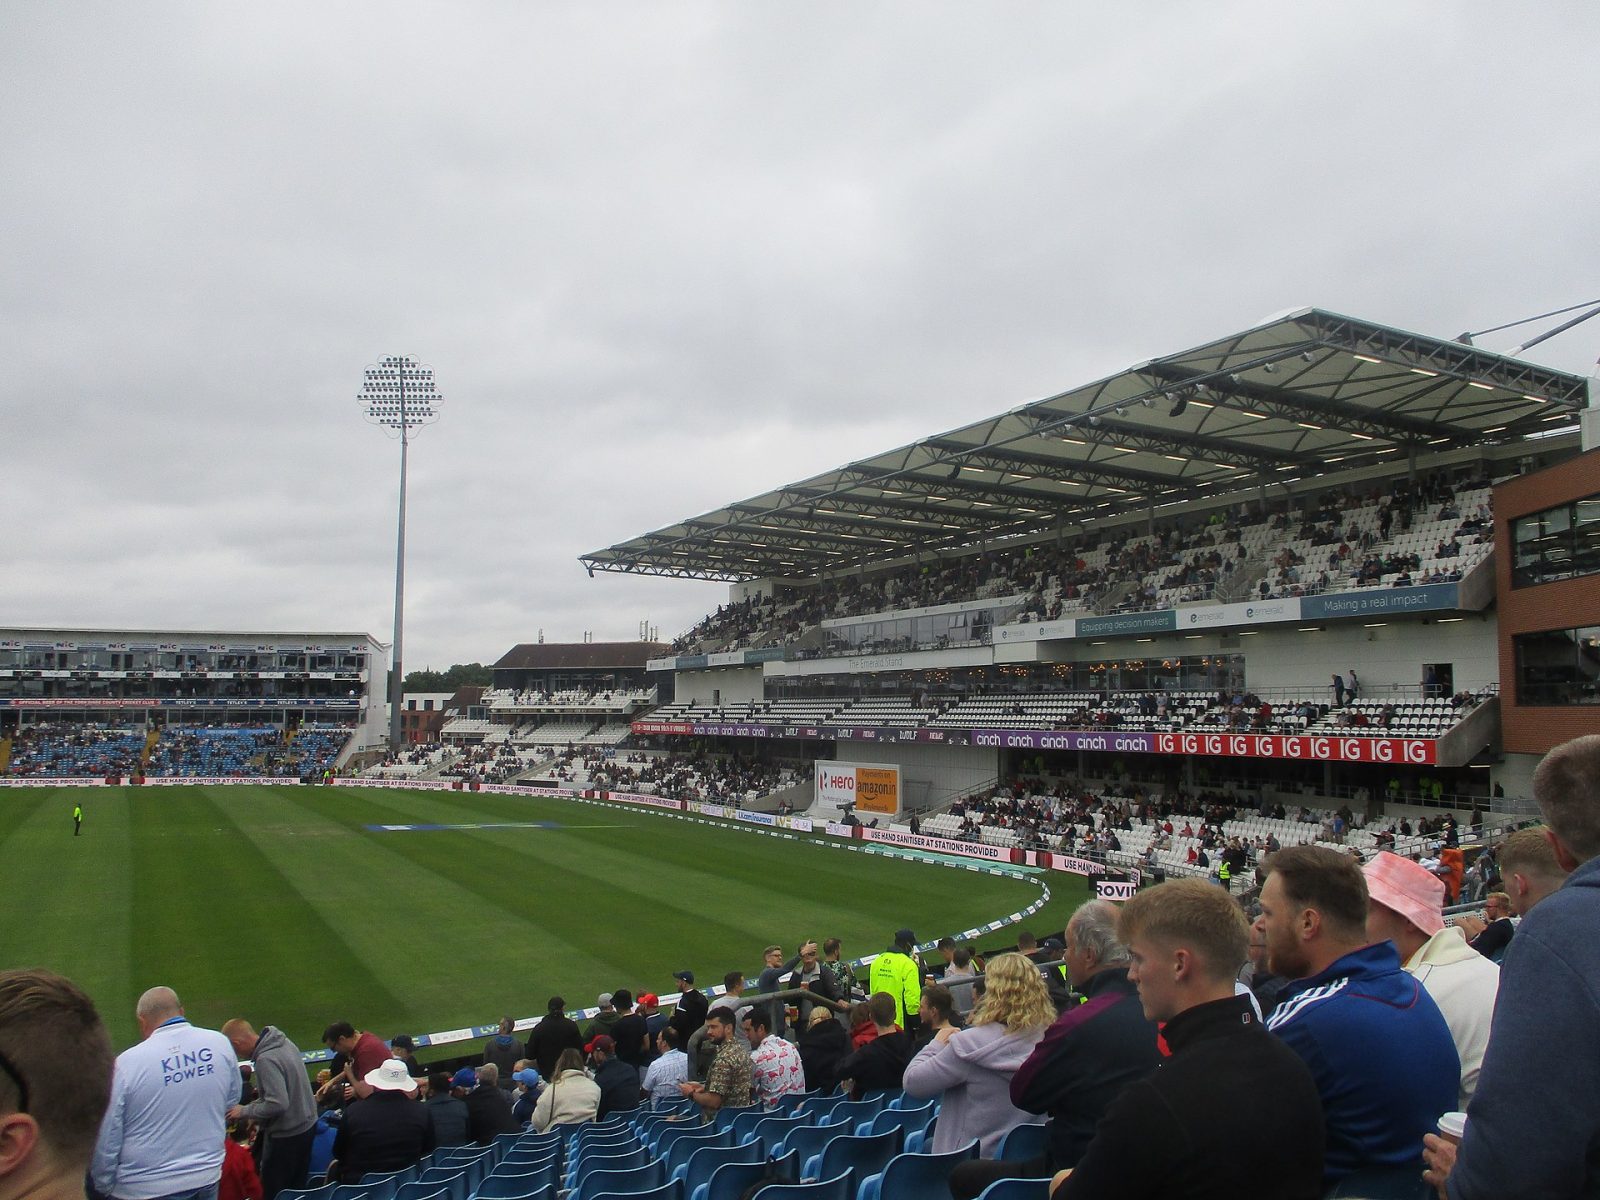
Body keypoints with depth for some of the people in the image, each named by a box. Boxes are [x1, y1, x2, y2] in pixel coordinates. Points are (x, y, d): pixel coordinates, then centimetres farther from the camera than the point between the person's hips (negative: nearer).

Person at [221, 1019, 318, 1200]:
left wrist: (245, 1111, -17)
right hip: (307, 1125, 8)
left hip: (286, 1135, -8)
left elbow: (278, 1104, -30)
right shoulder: (284, 1042, 0)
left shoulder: (266, 1060, -27)